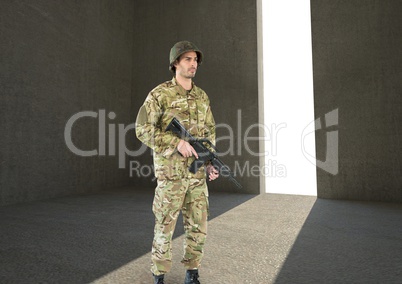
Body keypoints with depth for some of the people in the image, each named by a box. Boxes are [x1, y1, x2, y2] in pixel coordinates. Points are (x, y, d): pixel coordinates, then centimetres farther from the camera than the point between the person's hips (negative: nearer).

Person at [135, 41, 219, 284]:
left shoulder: (202, 96, 12)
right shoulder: (160, 94, -5)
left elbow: (210, 132, 16)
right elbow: (143, 130, -10)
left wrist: (210, 163, 3)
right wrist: (177, 142, -20)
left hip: (197, 173, 5)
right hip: (171, 173, -5)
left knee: (198, 227, 10)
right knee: (165, 228, 5)